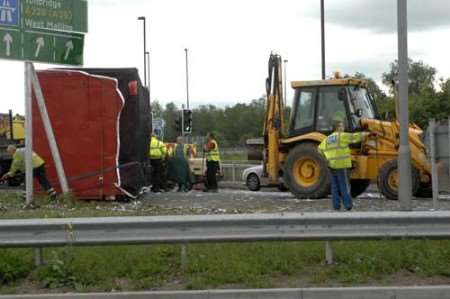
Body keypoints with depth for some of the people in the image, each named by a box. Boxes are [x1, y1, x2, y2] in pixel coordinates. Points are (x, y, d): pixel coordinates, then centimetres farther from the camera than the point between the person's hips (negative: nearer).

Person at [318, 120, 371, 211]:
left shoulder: (327, 139, 13)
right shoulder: (342, 136, -6)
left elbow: (320, 149, 17)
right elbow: (354, 136, -5)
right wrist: (365, 134, 8)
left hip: (331, 165, 6)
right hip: (340, 165, -6)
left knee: (335, 186, 8)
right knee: (343, 186, -2)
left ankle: (336, 206, 7)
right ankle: (348, 205, 0)